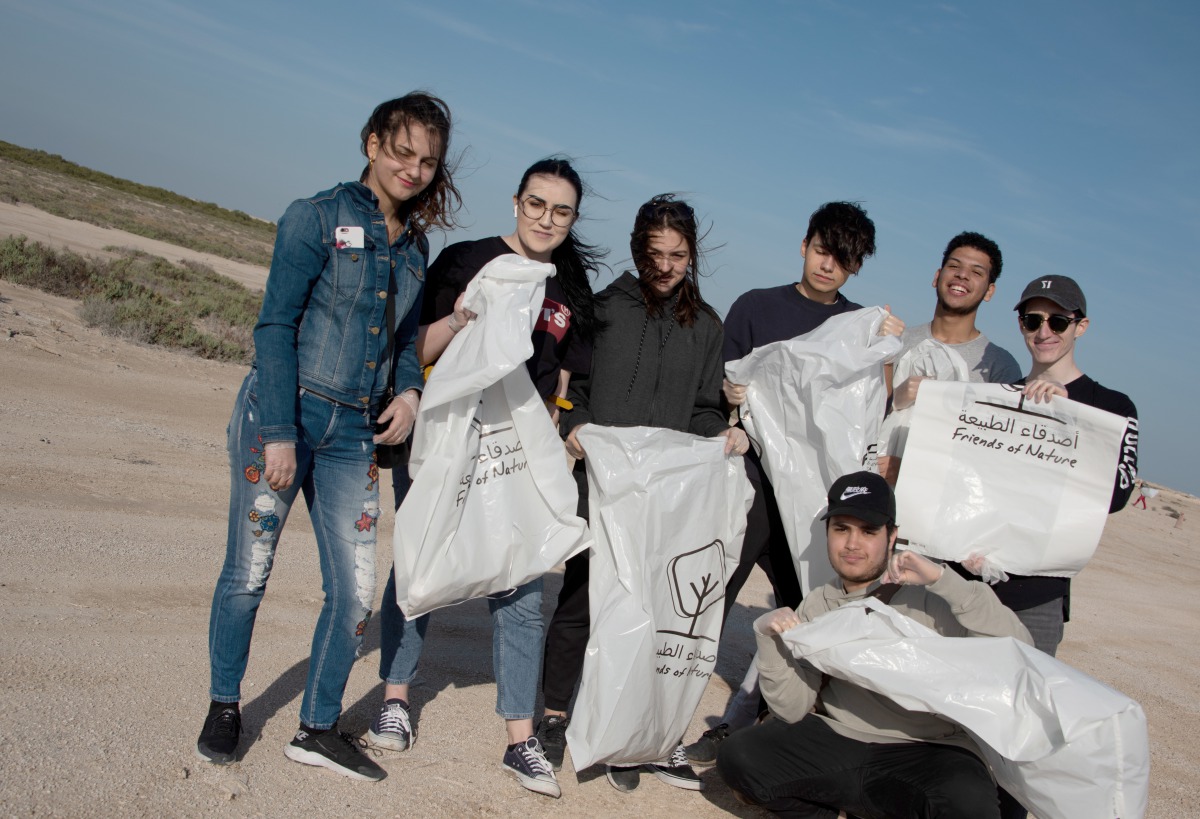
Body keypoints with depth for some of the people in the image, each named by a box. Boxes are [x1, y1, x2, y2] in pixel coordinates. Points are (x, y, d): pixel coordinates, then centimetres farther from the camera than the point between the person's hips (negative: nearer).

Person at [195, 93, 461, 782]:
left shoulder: (416, 245, 11)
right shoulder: (319, 216, -6)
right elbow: (275, 325, -10)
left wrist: (410, 390, 1)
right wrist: (279, 433, -14)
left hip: (355, 434, 5)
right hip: (281, 416, -5)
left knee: (356, 589, 3)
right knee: (248, 572, 6)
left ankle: (318, 728, 21)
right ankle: (225, 705, 30)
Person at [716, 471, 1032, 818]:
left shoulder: (930, 595, -7)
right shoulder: (817, 606, 8)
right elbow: (794, 709, 3)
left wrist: (942, 578, -27)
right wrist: (768, 638, -13)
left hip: (928, 751, -4)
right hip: (836, 740, 4)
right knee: (737, 755, -16)